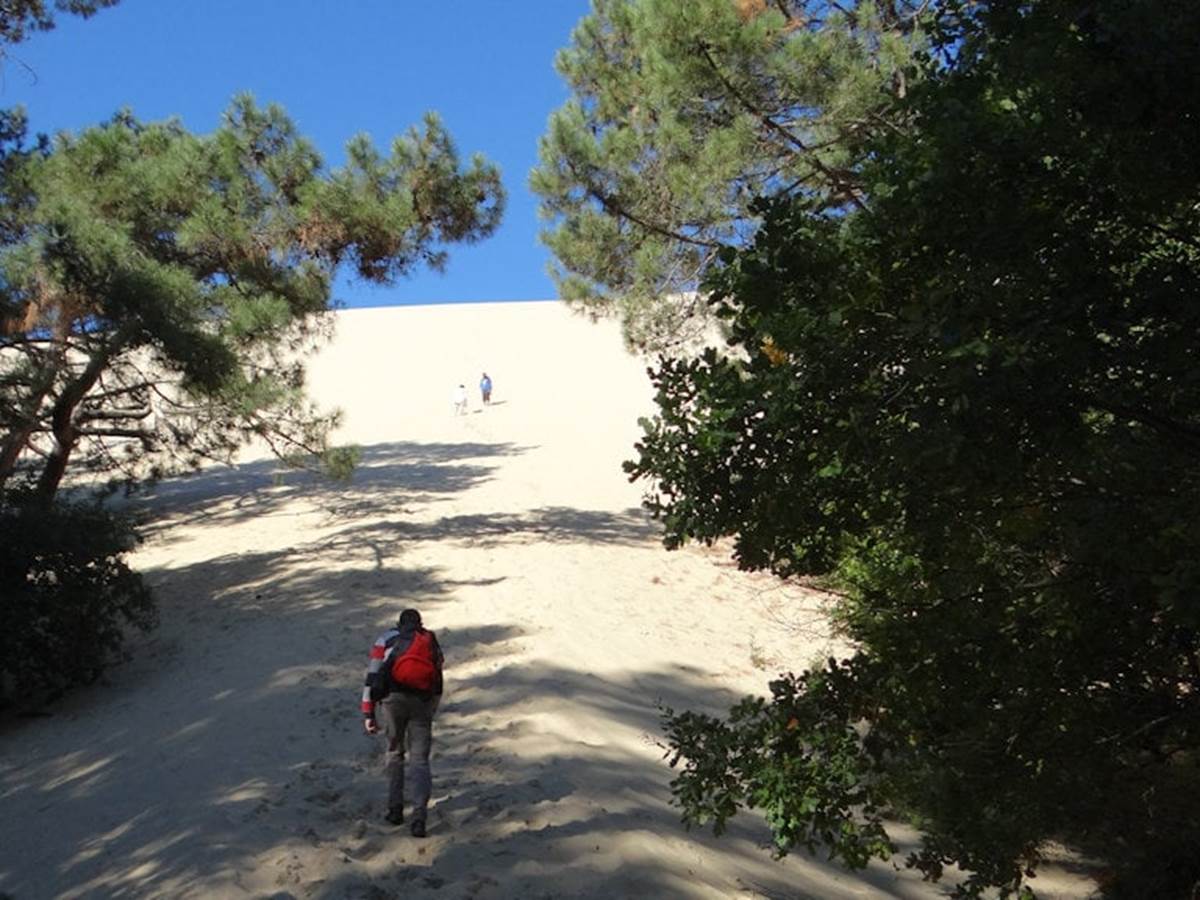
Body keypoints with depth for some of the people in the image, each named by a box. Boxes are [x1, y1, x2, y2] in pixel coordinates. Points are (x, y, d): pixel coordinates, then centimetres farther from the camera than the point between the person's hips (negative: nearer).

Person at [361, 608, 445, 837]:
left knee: (394, 752, 20)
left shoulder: (387, 638, 15)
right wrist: (430, 713, 37)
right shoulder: (432, 643, 24)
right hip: (423, 703, 1)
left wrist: (368, 713, 3)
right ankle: (419, 816, -10)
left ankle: (395, 808, 20)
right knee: (420, 760, 4)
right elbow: (438, 683, 26)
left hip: (393, 698, -1)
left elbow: (372, 676, 4)